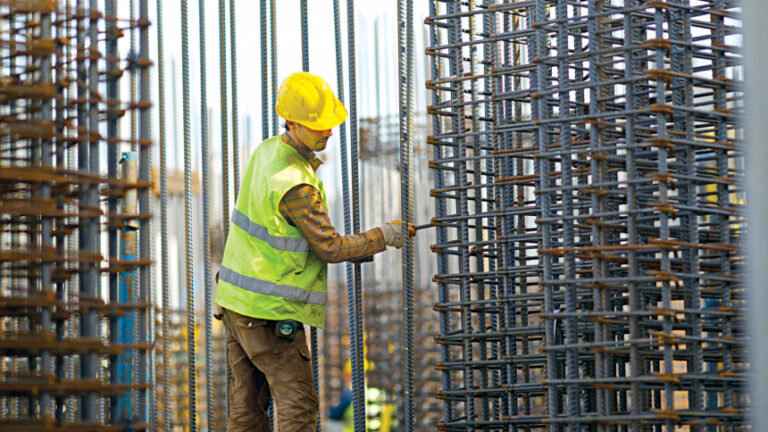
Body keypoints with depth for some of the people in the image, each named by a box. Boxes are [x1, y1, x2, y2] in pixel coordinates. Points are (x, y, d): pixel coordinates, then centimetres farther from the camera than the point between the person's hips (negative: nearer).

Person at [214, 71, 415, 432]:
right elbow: (330, 249, -16)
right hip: (270, 312, -9)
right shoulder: (295, 185, -24)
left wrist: (351, 249, 15)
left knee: (248, 402, 14)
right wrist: (384, 236, -5)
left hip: (236, 298, 9)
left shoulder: (267, 151, 3)